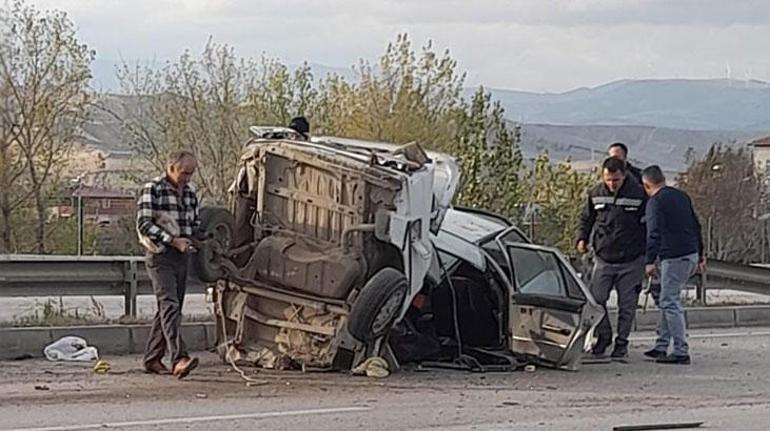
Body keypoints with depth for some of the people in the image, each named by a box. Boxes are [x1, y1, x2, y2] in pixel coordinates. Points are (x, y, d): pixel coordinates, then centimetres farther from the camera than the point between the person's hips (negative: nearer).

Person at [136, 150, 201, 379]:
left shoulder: (190, 192, 13)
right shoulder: (152, 189, -8)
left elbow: (196, 223, 23)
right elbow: (144, 224, -13)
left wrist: (190, 240, 2)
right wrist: (173, 240, -19)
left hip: (182, 258, 7)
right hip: (160, 257, -7)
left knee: (167, 309, 10)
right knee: (170, 305, -19)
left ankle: (152, 359, 19)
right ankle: (179, 359, -31)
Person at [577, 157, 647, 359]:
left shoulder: (638, 194, -8)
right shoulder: (596, 194, 2)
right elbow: (586, 218, 17)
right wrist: (582, 238, 0)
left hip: (631, 261, -3)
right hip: (603, 258, 3)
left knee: (627, 305, 3)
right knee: (595, 299, -3)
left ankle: (621, 342, 15)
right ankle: (603, 335, 18)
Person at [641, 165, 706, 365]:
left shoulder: (655, 202, -7)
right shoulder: (682, 196, 17)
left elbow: (654, 233, -17)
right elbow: (696, 226, 22)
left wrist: (650, 261, -19)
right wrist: (700, 255, 28)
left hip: (674, 257, -8)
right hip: (691, 254, 9)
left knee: (670, 302, -6)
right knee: (668, 300, 17)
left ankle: (681, 351, -10)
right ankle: (661, 346, 20)